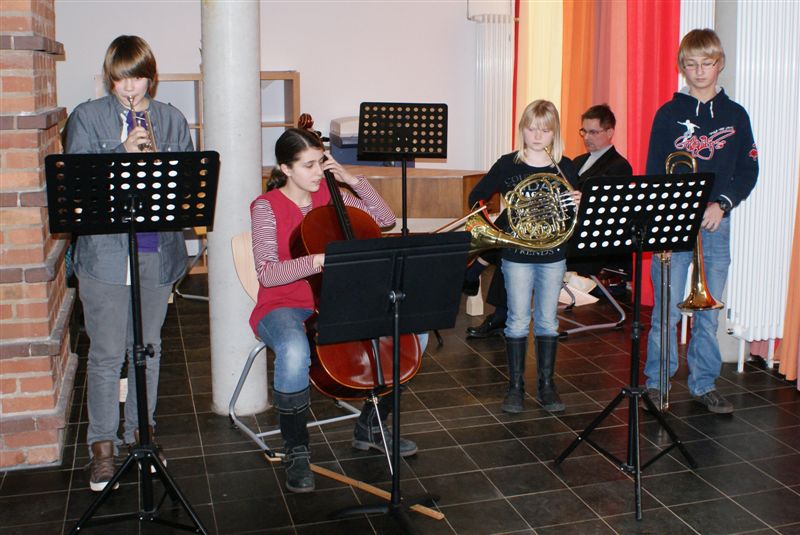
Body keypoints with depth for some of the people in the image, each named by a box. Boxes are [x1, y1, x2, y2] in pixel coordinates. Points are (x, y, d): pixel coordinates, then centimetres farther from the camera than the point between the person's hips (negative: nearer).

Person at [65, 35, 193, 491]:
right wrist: (123, 152, -19)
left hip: (159, 251, 3)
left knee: (148, 348, 14)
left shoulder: (172, 121, 10)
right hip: (105, 252, -2)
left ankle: (141, 432, 29)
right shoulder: (87, 117, 3)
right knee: (106, 353, 1)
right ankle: (103, 445, 15)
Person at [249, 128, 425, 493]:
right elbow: (267, 272, -20)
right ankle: (296, 450, -15)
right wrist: (319, 260, -34)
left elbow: (385, 219, 7)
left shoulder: (330, 197, 7)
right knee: (295, 352, -42)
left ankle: (370, 427, 8)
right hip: (283, 307, -5)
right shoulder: (266, 207, -8)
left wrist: (353, 181, -3)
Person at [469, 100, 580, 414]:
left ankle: (546, 385, 20)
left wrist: (578, 203, -14)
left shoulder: (564, 167, 2)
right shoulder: (508, 164, -3)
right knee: (518, 321, 4)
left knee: (547, 321, 9)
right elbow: (477, 196, 4)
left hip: (553, 255, 2)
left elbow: (574, 207, 8)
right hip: (517, 256, -1)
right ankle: (515, 386, 14)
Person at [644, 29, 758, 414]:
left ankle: (704, 384, 19)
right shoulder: (668, 114, 4)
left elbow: (748, 171, 8)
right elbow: (653, 173, 2)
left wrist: (722, 204, -9)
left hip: (716, 225, 2)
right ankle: (656, 382, 12)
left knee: (708, 309, 7)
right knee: (666, 311, 0)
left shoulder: (735, 116, 9)